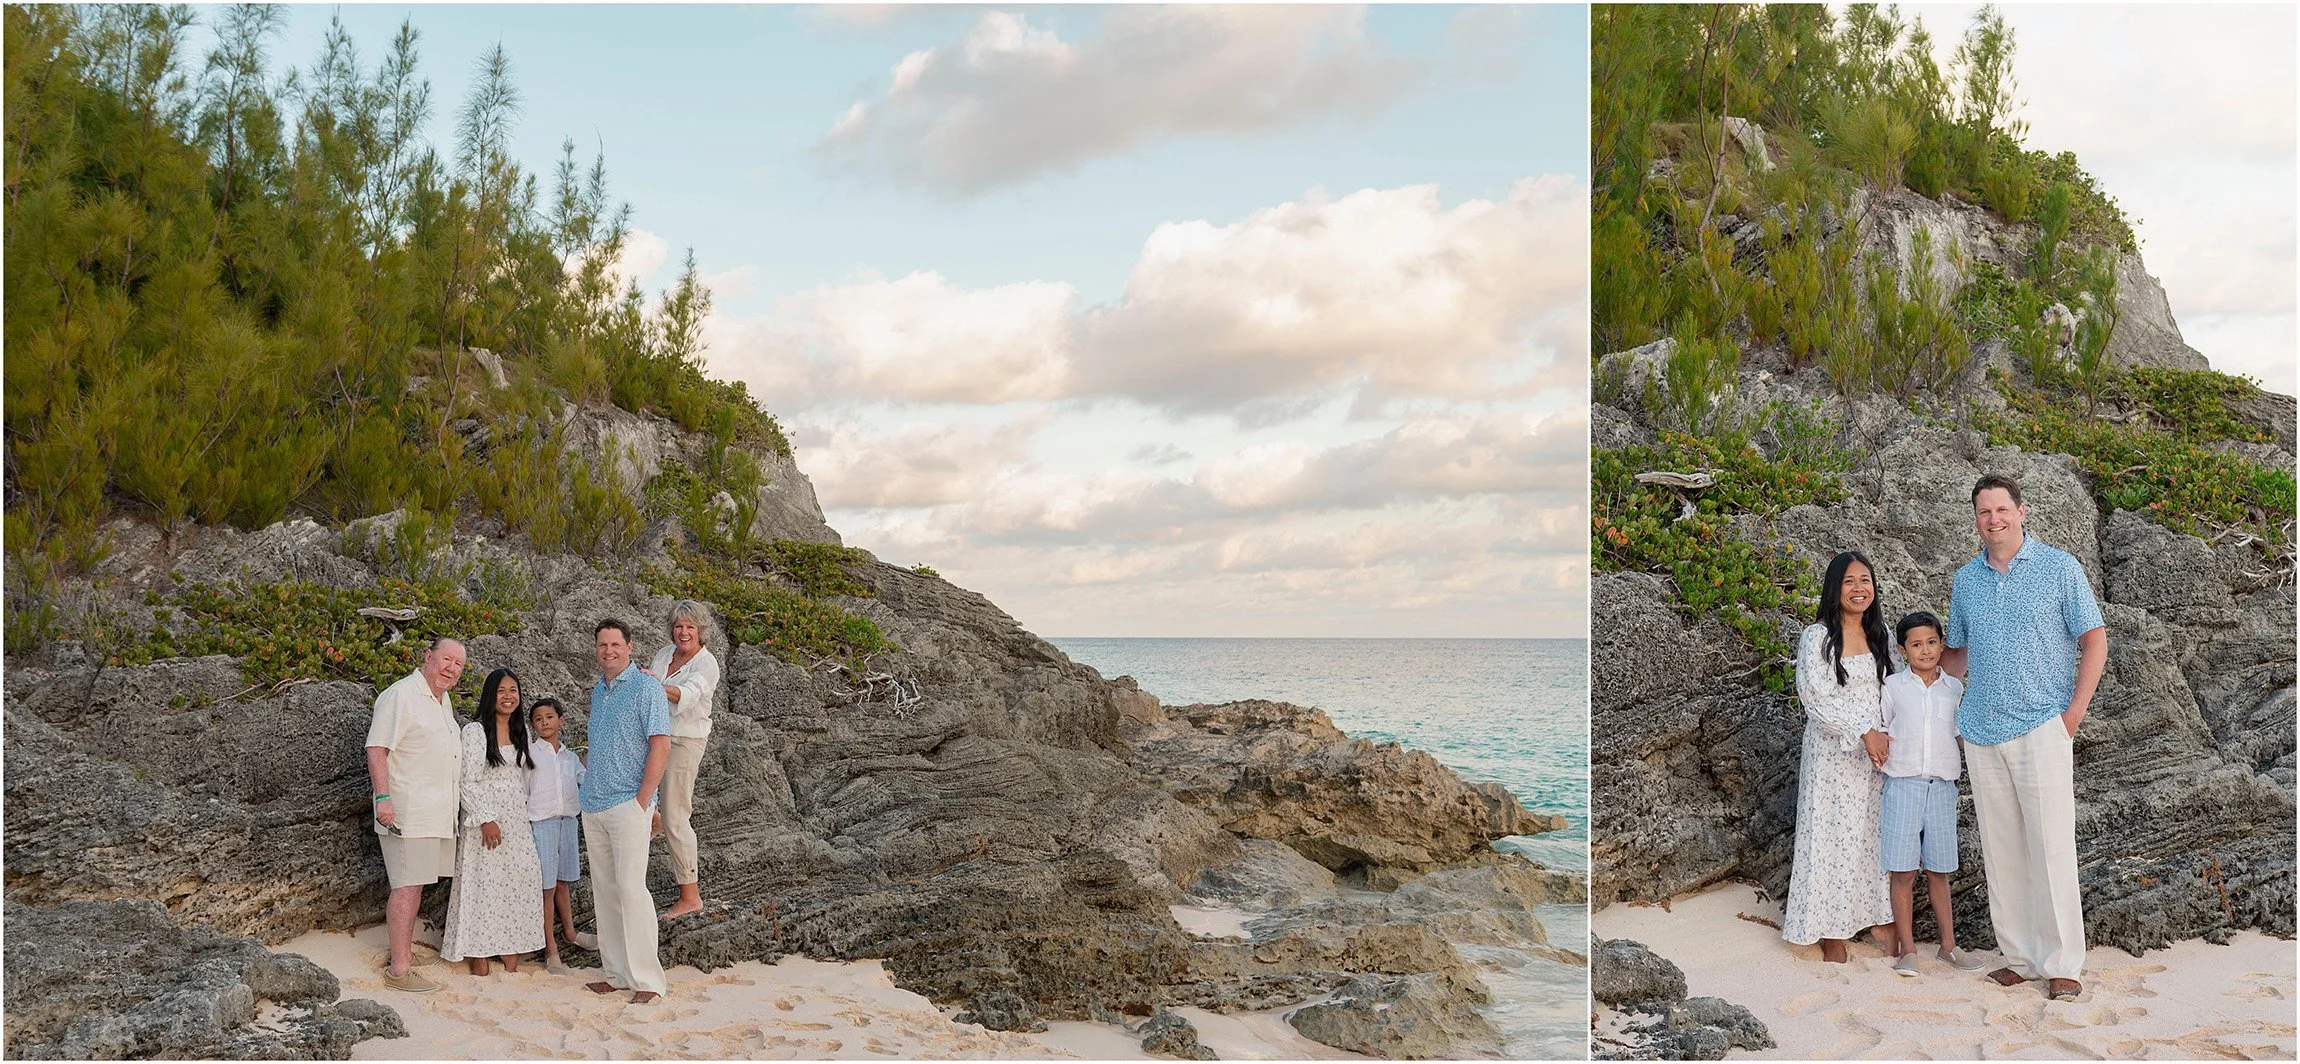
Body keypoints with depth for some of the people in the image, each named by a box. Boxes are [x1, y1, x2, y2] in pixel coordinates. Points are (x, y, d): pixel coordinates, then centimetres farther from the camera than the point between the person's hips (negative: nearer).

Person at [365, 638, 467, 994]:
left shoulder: (443, 701, 19)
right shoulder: (401, 695, -10)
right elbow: (377, 749, -15)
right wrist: (383, 798, -24)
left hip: (438, 813, 9)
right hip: (407, 811, -9)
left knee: (417, 883, 13)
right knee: (407, 886, -10)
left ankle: (404, 949, 21)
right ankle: (399, 969, -8)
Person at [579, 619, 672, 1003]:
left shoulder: (646, 687, -7)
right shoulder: (598, 691, 17)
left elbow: (660, 747, -13)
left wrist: (641, 802, -16)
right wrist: (589, 791, 15)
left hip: (627, 804, -8)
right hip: (593, 806, 8)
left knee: (631, 888, -11)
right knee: (604, 892, 8)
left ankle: (646, 978, -7)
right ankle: (617, 973, 15)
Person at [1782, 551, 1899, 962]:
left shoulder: (1880, 635, 11)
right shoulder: (1817, 638, -8)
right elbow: (1816, 699, -13)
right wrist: (1862, 732, -20)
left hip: (1878, 748, 5)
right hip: (1833, 753, -5)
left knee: (1878, 831, 7)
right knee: (1832, 831, -2)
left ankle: (1879, 919, 16)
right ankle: (1831, 935, 4)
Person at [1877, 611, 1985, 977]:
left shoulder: (1954, 688, 8)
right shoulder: (1892, 687, 2)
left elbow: (1959, 734, 17)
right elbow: (1881, 736, 6)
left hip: (1942, 786, 2)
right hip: (1902, 785, -2)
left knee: (1937, 871, 9)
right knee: (1903, 871, -2)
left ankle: (1948, 944, 19)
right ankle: (1907, 950, 3)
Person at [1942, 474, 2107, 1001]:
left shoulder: (2060, 568, 1)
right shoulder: (1965, 580, 13)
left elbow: (2094, 641, 0)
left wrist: (2074, 714, -7)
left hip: (2041, 726, -4)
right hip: (1981, 730, 4)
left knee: (2052, 846, -7)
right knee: (2000, 849, 6)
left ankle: (2063, 964, 0)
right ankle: (2019, 957, 14)